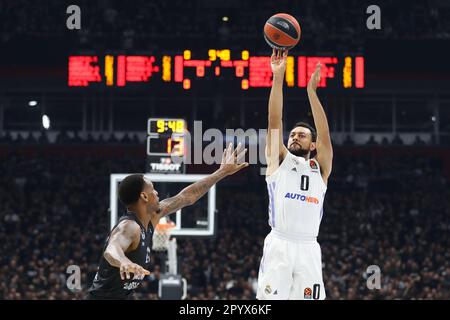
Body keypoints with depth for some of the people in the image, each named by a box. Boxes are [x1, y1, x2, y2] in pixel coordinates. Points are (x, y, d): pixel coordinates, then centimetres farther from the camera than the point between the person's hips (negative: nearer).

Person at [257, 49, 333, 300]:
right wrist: (278, 78, -2)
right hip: (278, 245, -1)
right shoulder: (279, 160, 16)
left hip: (308, 248, 1)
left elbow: (325, 134, 4)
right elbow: (275, 122, 7)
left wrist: (312, 91, -3)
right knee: (270, 300, -10)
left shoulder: (320, 168, 18)